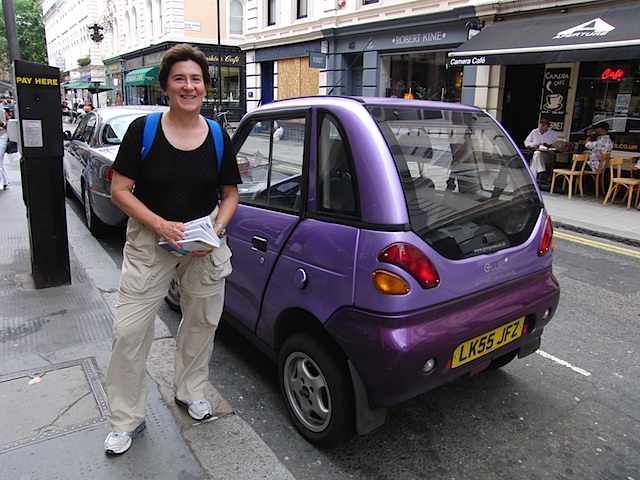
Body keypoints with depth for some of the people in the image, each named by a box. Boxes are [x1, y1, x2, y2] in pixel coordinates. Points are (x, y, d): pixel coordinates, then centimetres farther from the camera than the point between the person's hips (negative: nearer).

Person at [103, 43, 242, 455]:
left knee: (201, 323, 14)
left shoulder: (217, 137, 0)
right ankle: (126, 419, 18)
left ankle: (190, 391, 39)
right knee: (129, 330, -1)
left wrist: (216, 229, -11)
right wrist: (160, 224, -20)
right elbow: (120, 190, -7)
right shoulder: (143, 130, -6)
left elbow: (230, 194, 7)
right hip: (149, 243, -2)